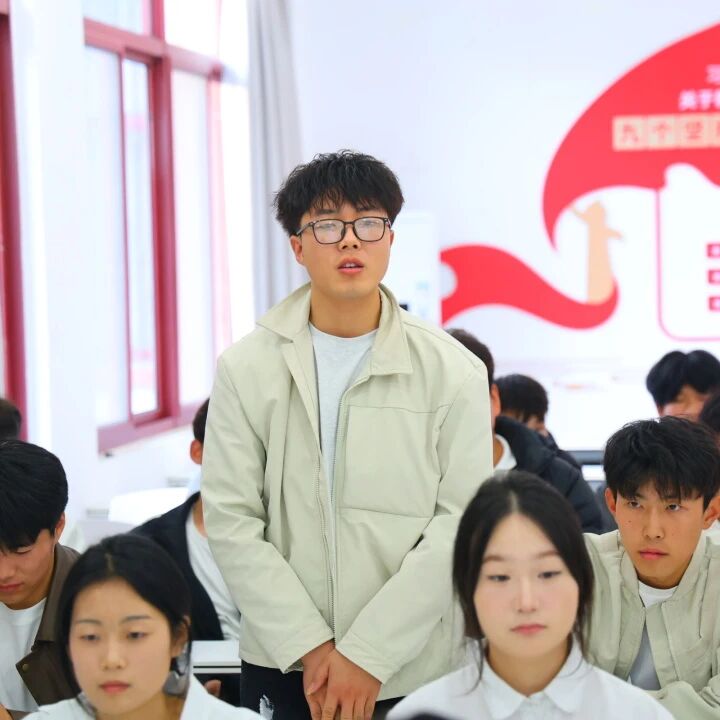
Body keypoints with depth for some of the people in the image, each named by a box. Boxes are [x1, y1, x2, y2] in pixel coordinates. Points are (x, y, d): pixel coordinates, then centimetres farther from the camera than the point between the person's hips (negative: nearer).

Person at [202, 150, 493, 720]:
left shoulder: (453, 372, -3)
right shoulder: (245, 369, 0)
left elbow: (459, 524, -8)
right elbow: (231, 521, -4)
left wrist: (367, 655, -13)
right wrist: (312, 649, -11)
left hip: (410, 670, -1)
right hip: (282, 668, 1)